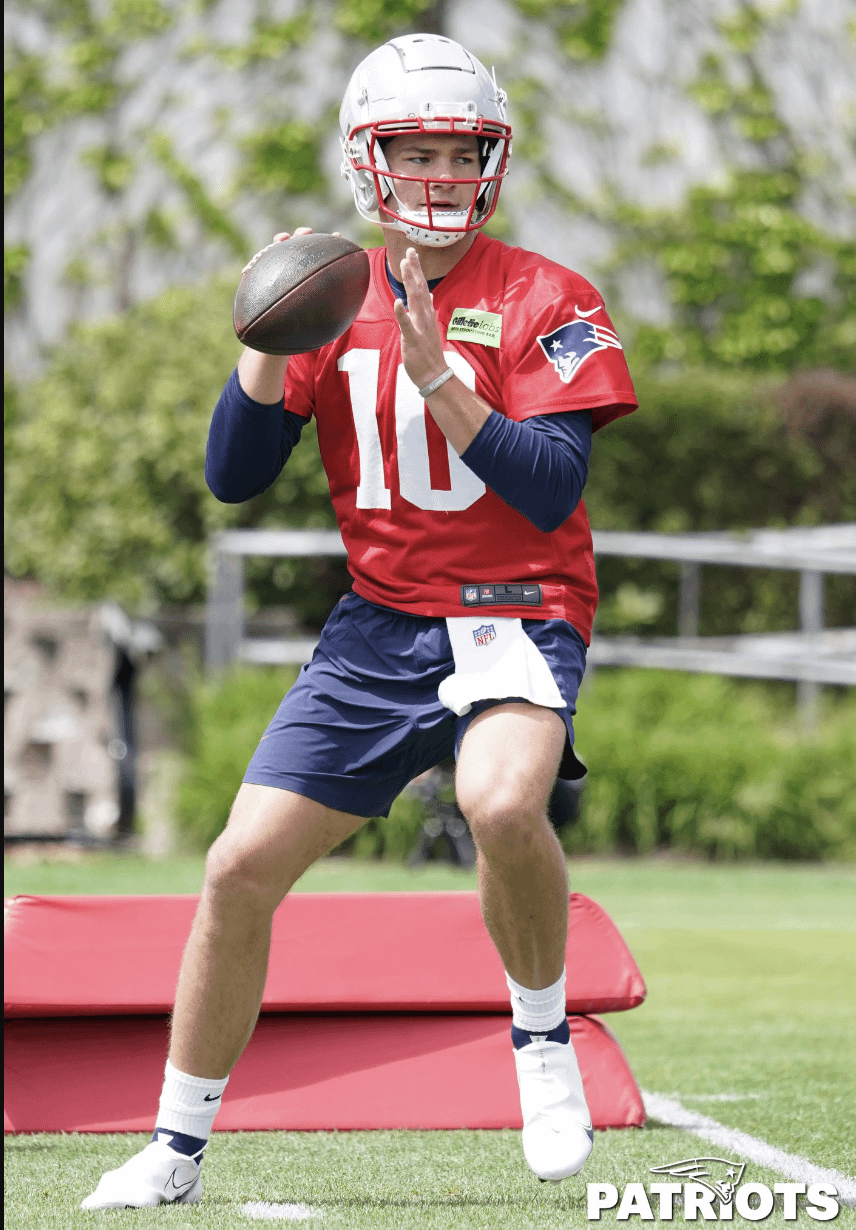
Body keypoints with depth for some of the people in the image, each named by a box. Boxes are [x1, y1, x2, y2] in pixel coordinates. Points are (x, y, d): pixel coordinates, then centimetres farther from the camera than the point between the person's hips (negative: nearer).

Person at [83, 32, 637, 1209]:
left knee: (504, 803, -35)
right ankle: (177, 1148, 14)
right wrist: (274, 341, -13)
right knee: (242, 867, -3)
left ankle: (543, 1035, -7)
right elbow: (233, 474, 2)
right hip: (381, 624, 4)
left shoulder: (543, 299, -6)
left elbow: (551, 492, -16)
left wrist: (433, 374, -25)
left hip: (519, 613, -4)